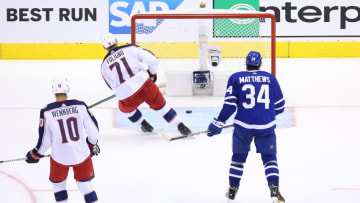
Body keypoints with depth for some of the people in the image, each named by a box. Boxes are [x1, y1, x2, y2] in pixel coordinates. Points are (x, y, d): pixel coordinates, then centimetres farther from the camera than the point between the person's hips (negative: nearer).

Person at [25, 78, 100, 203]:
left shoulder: (47, 112, -12)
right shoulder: (80, 106, -8)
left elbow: (45, 140, -6)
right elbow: (93, 129, 0)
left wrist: (35, 155, 12)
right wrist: (92, 144, 20)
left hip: (60, 157, -1)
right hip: (82, 154, 1)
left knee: (58, 184, 24)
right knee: (85, 185, 17)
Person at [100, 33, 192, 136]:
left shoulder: (104, 65, 15)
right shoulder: (131, 48, 10)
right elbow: (152, 59, 4)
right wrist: (152, 74, 22)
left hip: (127, 96, 0)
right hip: (144, 83, 0)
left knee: (125, 108, 34)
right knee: (160, 105, 21)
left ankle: (144, 125, 36)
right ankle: (181, 126, 18)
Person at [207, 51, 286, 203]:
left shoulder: (236, 78, 2)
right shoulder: (270, 78, 8)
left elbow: (230, 104, -5)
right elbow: (279, 106, 12)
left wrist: (218, 123, 3)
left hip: (243, 125, 0)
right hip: (266, 125, 0)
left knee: (238, 157, 17)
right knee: (269, 158, 10)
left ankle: (232, 190, 24)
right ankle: (274, 190, -6)